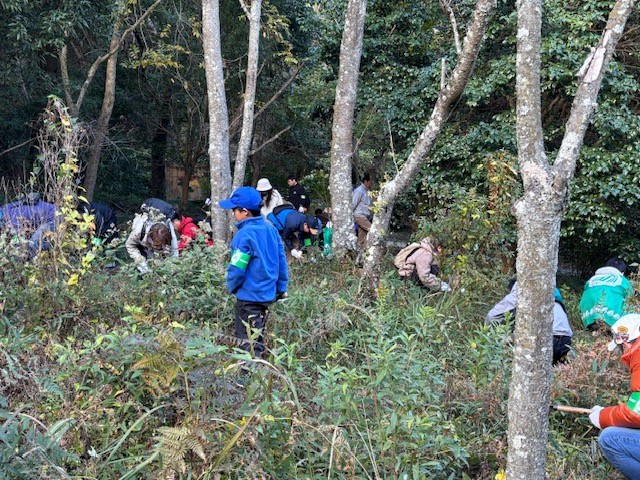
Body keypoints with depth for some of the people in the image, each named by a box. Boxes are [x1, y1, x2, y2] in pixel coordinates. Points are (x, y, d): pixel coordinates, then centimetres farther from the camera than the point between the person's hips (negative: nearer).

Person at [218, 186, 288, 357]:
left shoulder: (245, 235, -20)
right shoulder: (271, 229, 4)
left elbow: (237, 268, -19)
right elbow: (281, 260, 9)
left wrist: (232, 287, 0)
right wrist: (281, 287, 16)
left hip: (249, 296, -8)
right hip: (268, 294, 8)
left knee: (248, 343, 0)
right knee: (258, 339, 22)